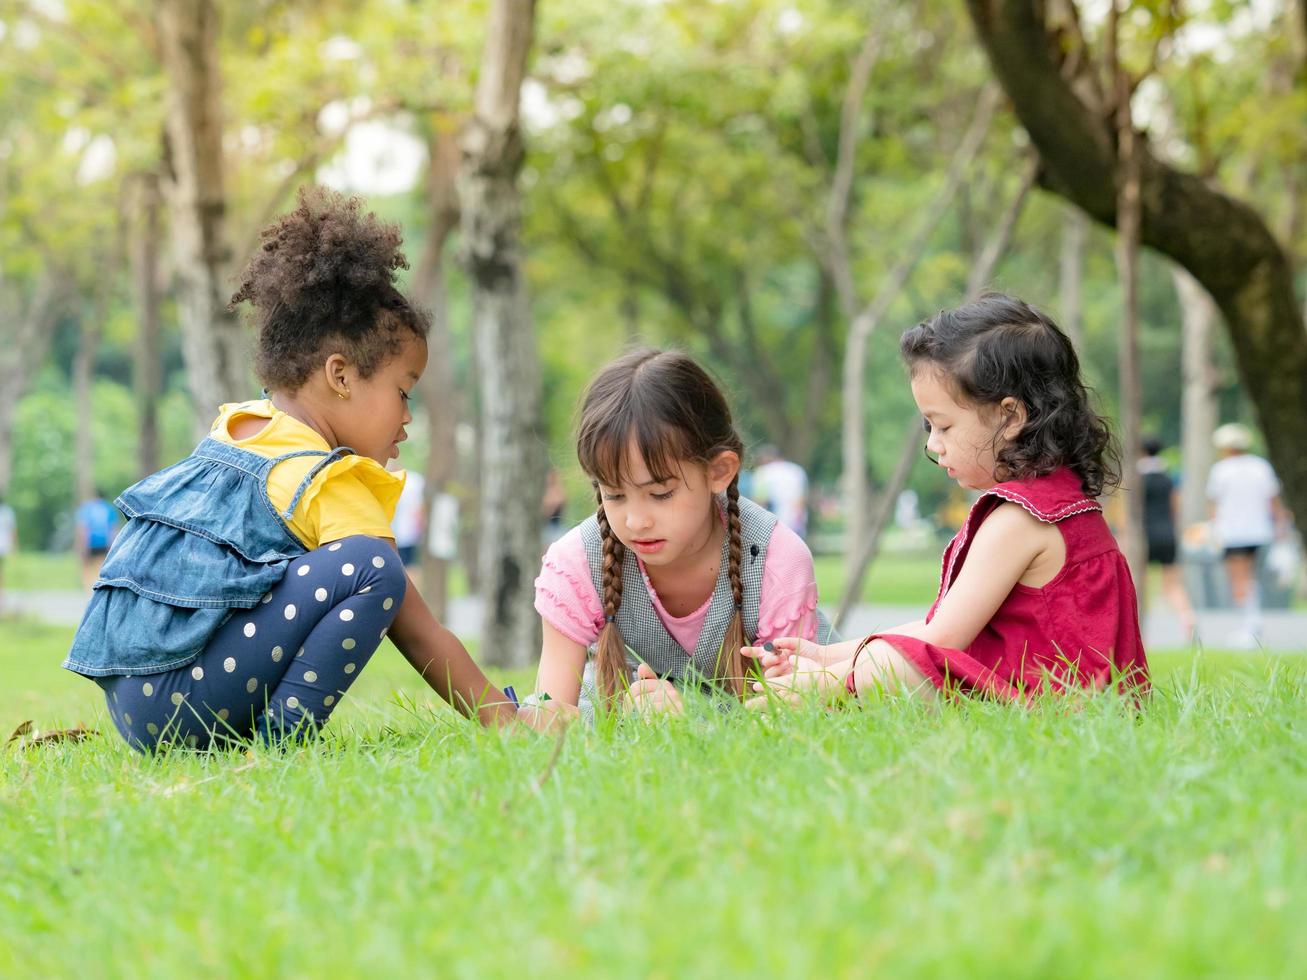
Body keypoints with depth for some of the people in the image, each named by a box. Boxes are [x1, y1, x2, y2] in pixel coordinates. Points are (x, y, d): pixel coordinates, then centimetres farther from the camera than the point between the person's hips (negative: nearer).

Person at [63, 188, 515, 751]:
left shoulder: (228, 429, 17)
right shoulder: (330, 485, -6)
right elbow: (421, 638, -4)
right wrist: (502, 720, 1)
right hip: (177, 702, -9)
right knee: (372, 570, -17)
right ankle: (280, 741, -14)